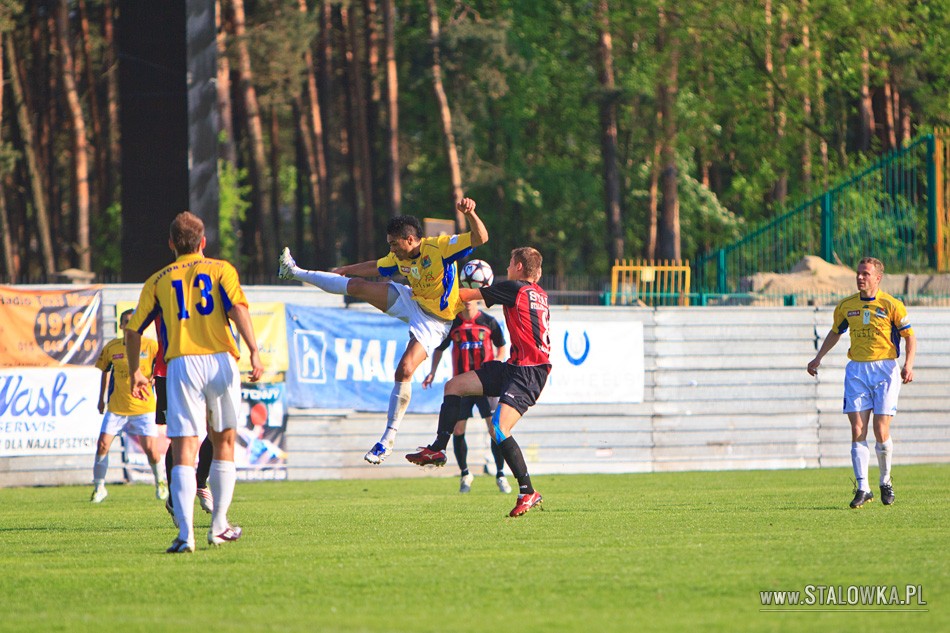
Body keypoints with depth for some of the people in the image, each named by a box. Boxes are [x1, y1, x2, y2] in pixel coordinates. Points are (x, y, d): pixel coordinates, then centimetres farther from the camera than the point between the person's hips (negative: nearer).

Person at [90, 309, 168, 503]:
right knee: (102, 445, -9)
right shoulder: (111, 347, 1)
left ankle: (161, 481, 20)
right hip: (116, 407, 2)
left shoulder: (151, 346, -6)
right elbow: (105, 371, 16)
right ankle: (99, 487, 7)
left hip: (144, 407, -2)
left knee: (151, 450, -8)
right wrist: (101, 399, 18)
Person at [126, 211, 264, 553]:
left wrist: (135, 370, 27)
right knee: (224, 444, 18)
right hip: (220, 360, 0)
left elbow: (133, 329, 13)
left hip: (180, 364, 0)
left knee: (183, 451, -5)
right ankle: (219, 526, 22)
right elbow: (238, 308, -7)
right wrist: (254, 352, -13)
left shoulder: (158, 281, 14)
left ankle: (185, 533, -20)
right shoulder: (220, 269, 10)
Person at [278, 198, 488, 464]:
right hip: (411, 302, 7)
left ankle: (389, 438, -11)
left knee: (404, 371, -22)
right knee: (356, 286, 5)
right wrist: (344, 270, 28)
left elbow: (480, 238, -30)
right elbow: (374, 267, 19)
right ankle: (296, 273, 26)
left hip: (433, 320, -7)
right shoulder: (400, 258, -2)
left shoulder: (439, 247, -24)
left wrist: (470, 214, -49)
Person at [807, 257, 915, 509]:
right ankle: (863, 488, -6)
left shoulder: (891, 305, -5)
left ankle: (886, 481, 15)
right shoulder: (846, 306, 6)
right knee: (858, 430, -7)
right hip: (857, 370, 3)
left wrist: (908, 364, -14)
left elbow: (909, 336, 0)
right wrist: (818, 358, 19)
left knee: (881, 431, -7)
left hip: (885, 369, -3)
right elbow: (835, 332, 23)